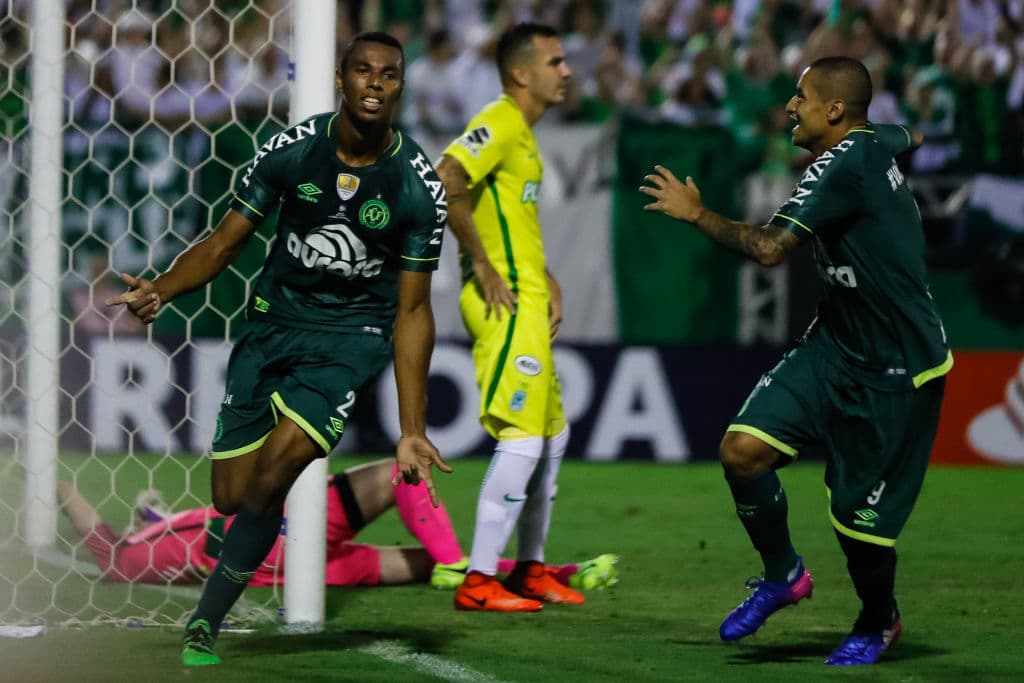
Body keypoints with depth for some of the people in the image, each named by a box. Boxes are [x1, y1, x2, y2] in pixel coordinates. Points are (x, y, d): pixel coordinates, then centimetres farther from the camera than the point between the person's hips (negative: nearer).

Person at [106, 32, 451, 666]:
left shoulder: (419, 188, -13)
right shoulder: (292, 150, -9)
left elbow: (412, 310, -7)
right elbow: (224, 243, 0)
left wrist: (413, 430, -11)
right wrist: (160, 290, -20)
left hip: (353, 333, -3)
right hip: (274, 320, 3)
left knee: (271, 476, -22)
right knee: (231, 497, -2)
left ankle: (204, 625, -9)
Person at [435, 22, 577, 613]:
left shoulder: (523, 133, 18)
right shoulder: (498, 125, -13)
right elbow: (444, 183, -28)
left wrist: (547, 281, 19)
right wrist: (482, 265, -22)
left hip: (527, 303, 10)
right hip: (505, 303, -10)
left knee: (553, 436, 17)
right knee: (522, 439, -12)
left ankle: (530, 569, 27)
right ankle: (479, 582, -9)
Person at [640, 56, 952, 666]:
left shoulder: (845, 164, -23)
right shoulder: (877, 143, 4)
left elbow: (771, 249, -26)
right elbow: (909, 138, 30)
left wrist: (697, 213, -12)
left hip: (898, 374, -9)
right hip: (837, 346, 9)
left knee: (858, 518, 0)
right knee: (742, 449, -8)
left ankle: (879, 622, 30)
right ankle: (783, 574, 14)